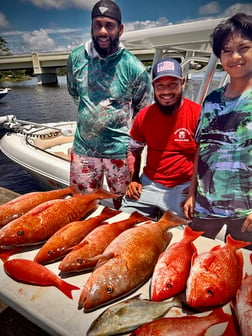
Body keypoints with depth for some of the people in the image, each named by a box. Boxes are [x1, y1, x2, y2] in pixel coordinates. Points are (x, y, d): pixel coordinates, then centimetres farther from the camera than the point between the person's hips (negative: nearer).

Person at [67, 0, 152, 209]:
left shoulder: (134, 67, -10)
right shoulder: (76, 58, -1)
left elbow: (144, 110, 3)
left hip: (119, 151, -2)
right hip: (83, 148, 3)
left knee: (122, 205, 15)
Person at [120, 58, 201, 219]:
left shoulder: (197, 114, -11)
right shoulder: (144, 115, 0)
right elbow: (134, 149, 14)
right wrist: (134, 180, 4)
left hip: (184, 187, -3)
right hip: (149, 183, 4)